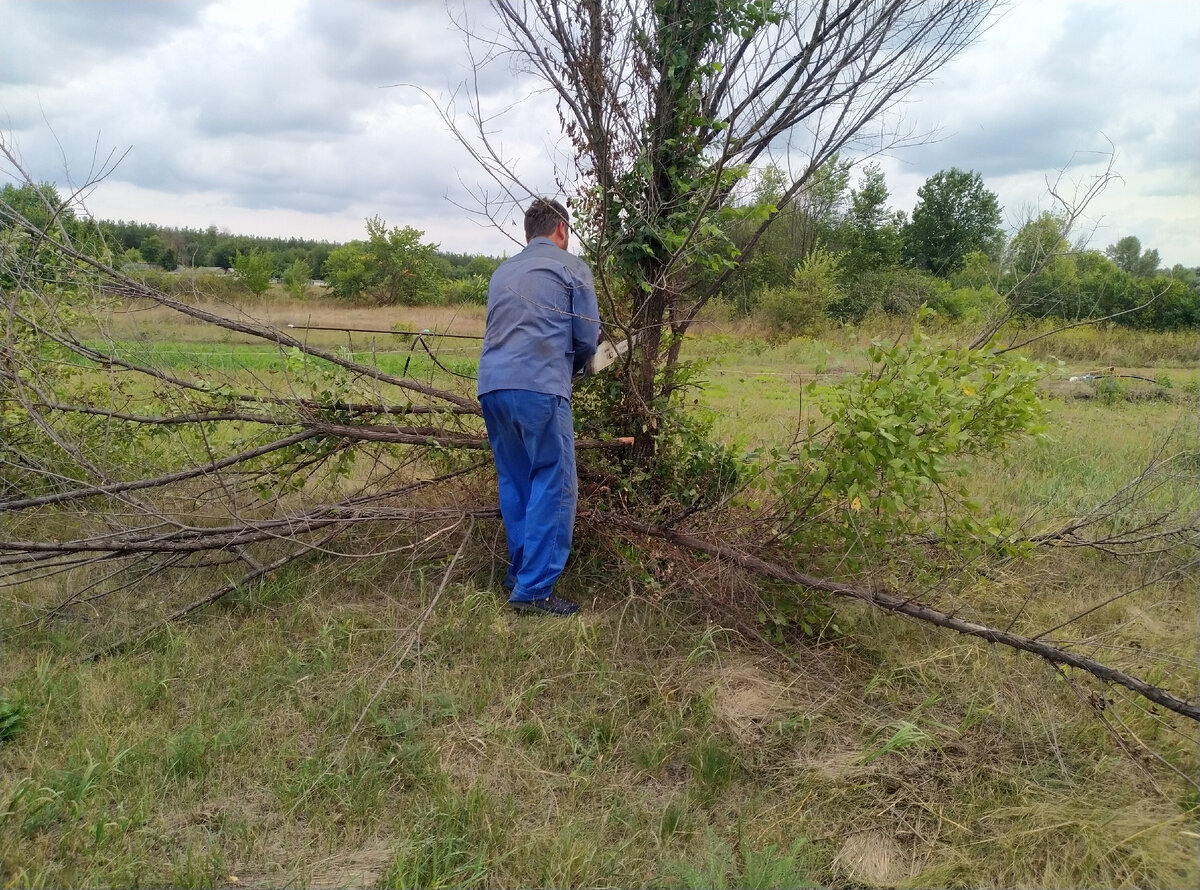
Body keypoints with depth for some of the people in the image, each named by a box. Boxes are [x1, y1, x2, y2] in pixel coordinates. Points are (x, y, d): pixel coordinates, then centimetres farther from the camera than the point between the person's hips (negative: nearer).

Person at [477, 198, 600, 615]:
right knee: (553, 487, -2)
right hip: (539, 388, -6)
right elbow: (587, 337, 4)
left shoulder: (502, 271, 25)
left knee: (514, 482, 16)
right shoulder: (571, 267, 7)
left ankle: (518, 571, 23)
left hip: (492, 385, 7)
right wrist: (572, 368, 24)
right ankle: (534, 588, -4)